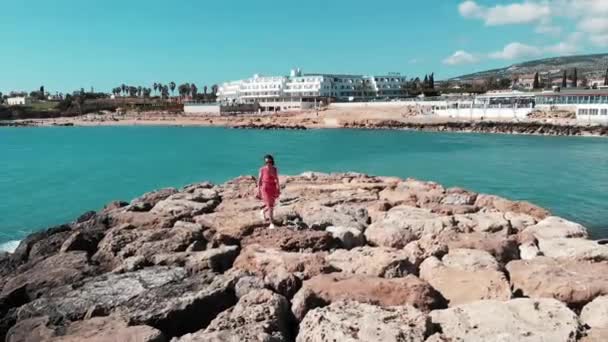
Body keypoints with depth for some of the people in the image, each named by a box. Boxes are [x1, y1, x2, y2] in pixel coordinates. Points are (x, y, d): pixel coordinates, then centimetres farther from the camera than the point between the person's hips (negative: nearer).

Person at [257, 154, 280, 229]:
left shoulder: (274, 169, -1)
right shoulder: (262, 169, -11)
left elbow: (276, 179, 9)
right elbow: (259, 180, -4)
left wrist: (278, 188, 11)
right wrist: (258, 190, -4)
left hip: (273, 188, 4)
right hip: (265, 188, -4)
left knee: (271, 205, 14)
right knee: (270, 206, -9)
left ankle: (263, 212, 47)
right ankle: (272, 223, -1)